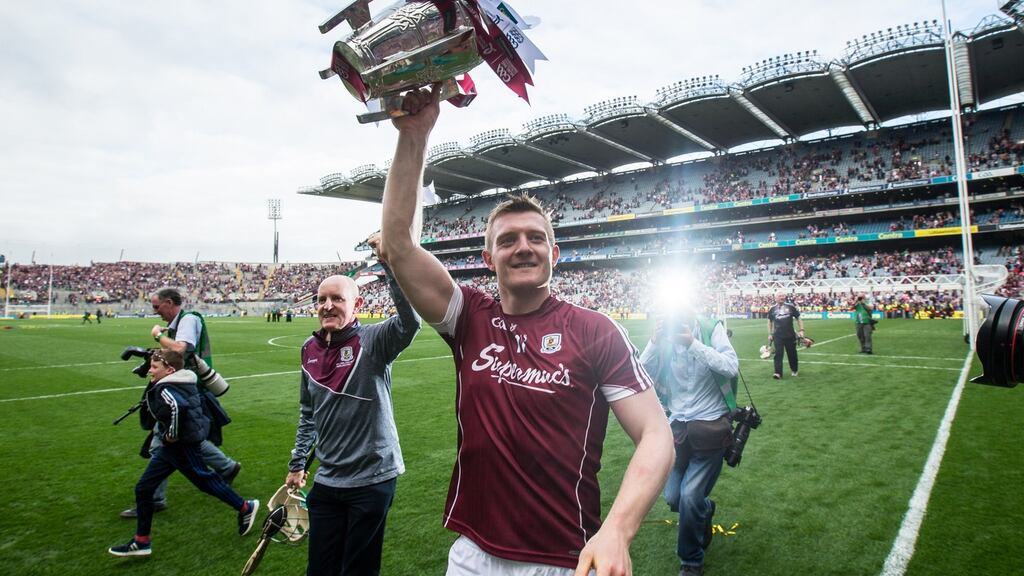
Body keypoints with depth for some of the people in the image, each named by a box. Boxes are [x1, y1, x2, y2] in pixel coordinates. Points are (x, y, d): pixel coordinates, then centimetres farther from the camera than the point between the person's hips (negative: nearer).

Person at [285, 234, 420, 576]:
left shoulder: (374, 341, -13)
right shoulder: (310, 349, 4)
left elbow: (410, 322, -36)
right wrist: (297, 463, 18)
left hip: (372, 478, -5)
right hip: (327, 480, 5)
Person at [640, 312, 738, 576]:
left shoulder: (711, 329, -9)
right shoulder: (663, 337, -2)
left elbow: (731, 368, -22)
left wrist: (693, 343, -26)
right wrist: (655, 343, -20)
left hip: (710, 426, -3)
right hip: (677, 426, 4)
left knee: (690, 497, -6)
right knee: (673, 498, 9)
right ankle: (705, 508, 46)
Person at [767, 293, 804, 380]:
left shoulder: (791, 307, 1)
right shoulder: (772, 309, 4)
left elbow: (798, 318, 6)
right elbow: (770, 321, 15)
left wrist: (801, 330, -2)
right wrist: (770, 334, 11)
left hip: (790, 335, 0)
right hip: (778, 336, 0)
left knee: (792, 353, 11)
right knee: (778, 354, -8)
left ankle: (794, 370, 31)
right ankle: (778, 373, -10)